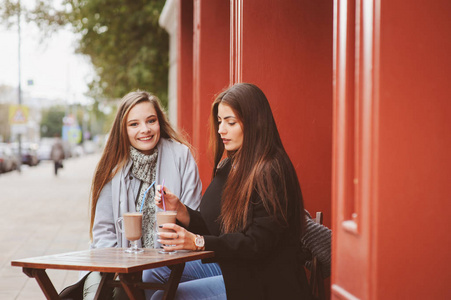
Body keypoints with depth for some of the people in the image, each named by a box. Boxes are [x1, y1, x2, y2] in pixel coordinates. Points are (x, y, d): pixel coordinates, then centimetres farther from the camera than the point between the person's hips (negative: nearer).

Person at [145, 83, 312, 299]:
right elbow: (216, 228, 12)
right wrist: (180, 210, -5)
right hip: (231, 269, 9)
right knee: (154, 273, 4)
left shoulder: (270, 173, -18)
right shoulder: (228, 167, 11)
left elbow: (258, 243, -23)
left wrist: (198, 242, -29)